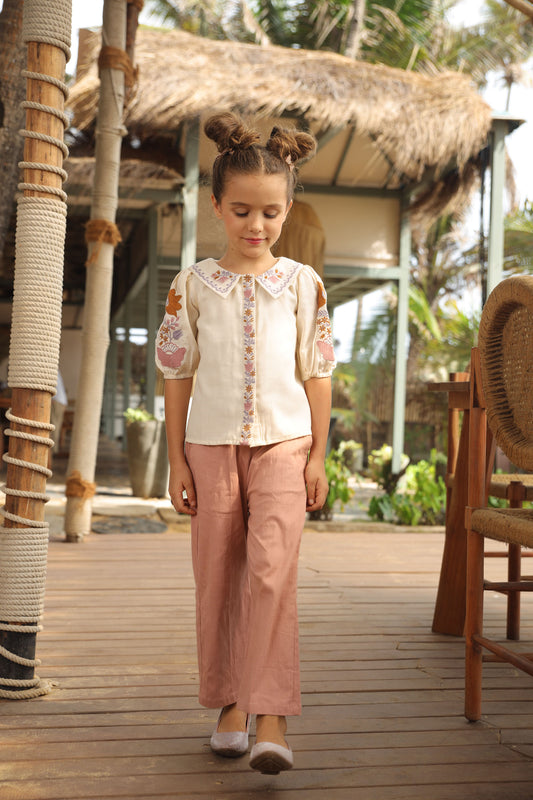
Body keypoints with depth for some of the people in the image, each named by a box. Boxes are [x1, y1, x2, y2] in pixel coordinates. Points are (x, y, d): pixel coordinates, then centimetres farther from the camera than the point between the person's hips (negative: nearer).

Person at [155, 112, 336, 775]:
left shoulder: (303, 283, 4)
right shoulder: (193, 284, 4)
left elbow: (317, 372, 6)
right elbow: (177, 374, 6)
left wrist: (317, 454, 2)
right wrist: (176, 460, 3)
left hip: (283, 443, -1)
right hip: (212, 445, 2)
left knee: (272, 569, -13)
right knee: (217, 575, 6)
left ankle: (272, 718, -9)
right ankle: (229, 703, 19)